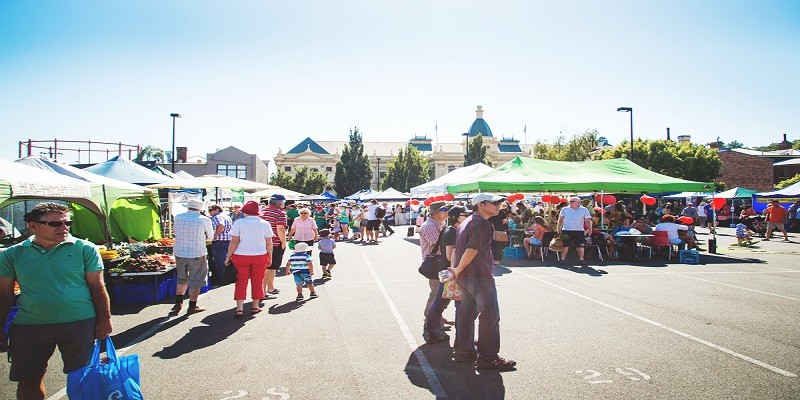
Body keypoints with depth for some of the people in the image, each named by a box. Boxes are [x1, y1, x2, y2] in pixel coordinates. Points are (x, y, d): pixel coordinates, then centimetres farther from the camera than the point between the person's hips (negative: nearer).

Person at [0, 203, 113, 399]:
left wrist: (104, 320, -3)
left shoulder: (85, 249, -3)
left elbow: (97, 287, -1)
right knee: (28, 380, 13)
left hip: (79, 323, -2)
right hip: (28, 326, 2)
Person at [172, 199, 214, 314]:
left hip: (179, 253, 4)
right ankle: (192, 306, 12)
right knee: (195, 281, 7)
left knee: (182, 279, 21)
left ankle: (178, 303, 21)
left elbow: (176, 233, 14)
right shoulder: (204, 220, -9)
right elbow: (210, 237, 3)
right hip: (196, 254, -4)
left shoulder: (178, 217, 2)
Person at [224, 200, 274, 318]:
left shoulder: (239, 222, -6)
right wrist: (270, 257, 11)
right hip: (260, 256, 1)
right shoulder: (265, 223, -1)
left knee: (241, 281, 5)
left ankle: (239, 308, -1)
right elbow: (269, 243, 0)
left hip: (241, 256, -1)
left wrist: (228, 256, 1)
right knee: (257, 281, 12)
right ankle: (255, 306, 21)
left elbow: (234, 242, -8)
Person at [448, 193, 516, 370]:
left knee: (466, 313, 15)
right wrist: (457, 271, -11)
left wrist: (453, 268, 10)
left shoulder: (467, 222, 16)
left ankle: (464, 352, 22)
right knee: (489, 315, -2)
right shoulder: (483, 224, -15)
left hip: (465, 276, 10)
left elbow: (455, 248, 15)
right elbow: (471, 251, -21)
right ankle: (488, 357, 2)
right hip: (480, 276, -10)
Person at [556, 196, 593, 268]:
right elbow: (560, 219, 7)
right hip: (566, 230, 0)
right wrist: (558, 228, -1)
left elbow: (588, 220, 5)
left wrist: (589, 228, -5)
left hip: (579, 230, 0)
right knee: (565, 245, 2)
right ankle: (563, 259, 9)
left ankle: (581, 259, 12)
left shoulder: (584, 210, 5)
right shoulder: (565, 209, 7)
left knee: (580, 246, 1)